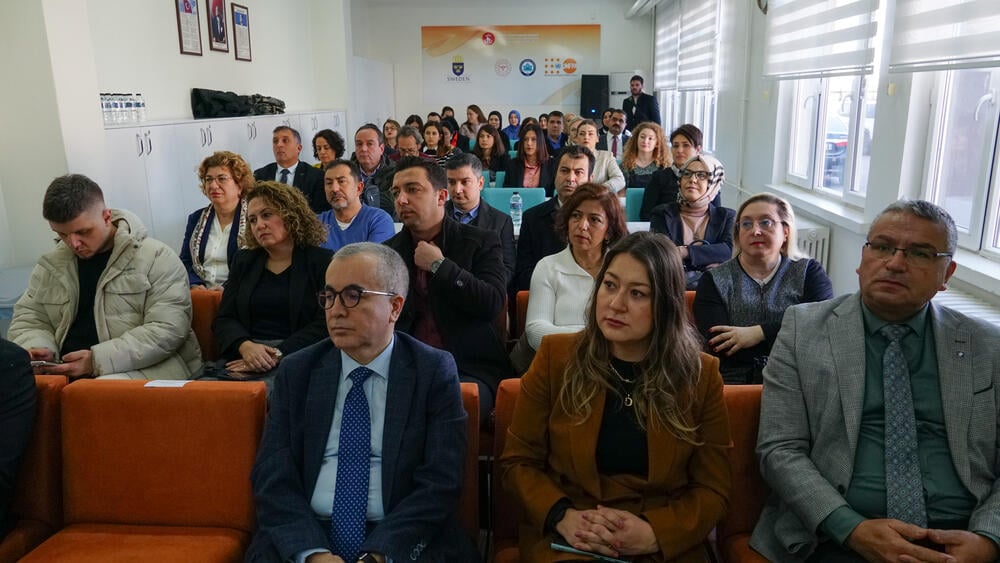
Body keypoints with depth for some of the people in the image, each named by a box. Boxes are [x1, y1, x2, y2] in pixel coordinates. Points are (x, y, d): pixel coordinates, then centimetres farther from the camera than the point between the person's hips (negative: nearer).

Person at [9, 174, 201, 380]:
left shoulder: (157, 257, -5)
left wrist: (97, 360, -21)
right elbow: (29, 319, 22)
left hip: (141, 369, -6)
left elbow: (168, 330, -13)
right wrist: (35, 349, -3)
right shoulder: (50, 265, 14)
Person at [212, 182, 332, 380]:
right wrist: (245, 346, -10)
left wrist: (277, 356, -18)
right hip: (242, 357, 5)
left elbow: (324, 325, -7)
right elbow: (224, 319, 12)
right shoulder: (244, 261, 20)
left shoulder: (322, 261, 3)